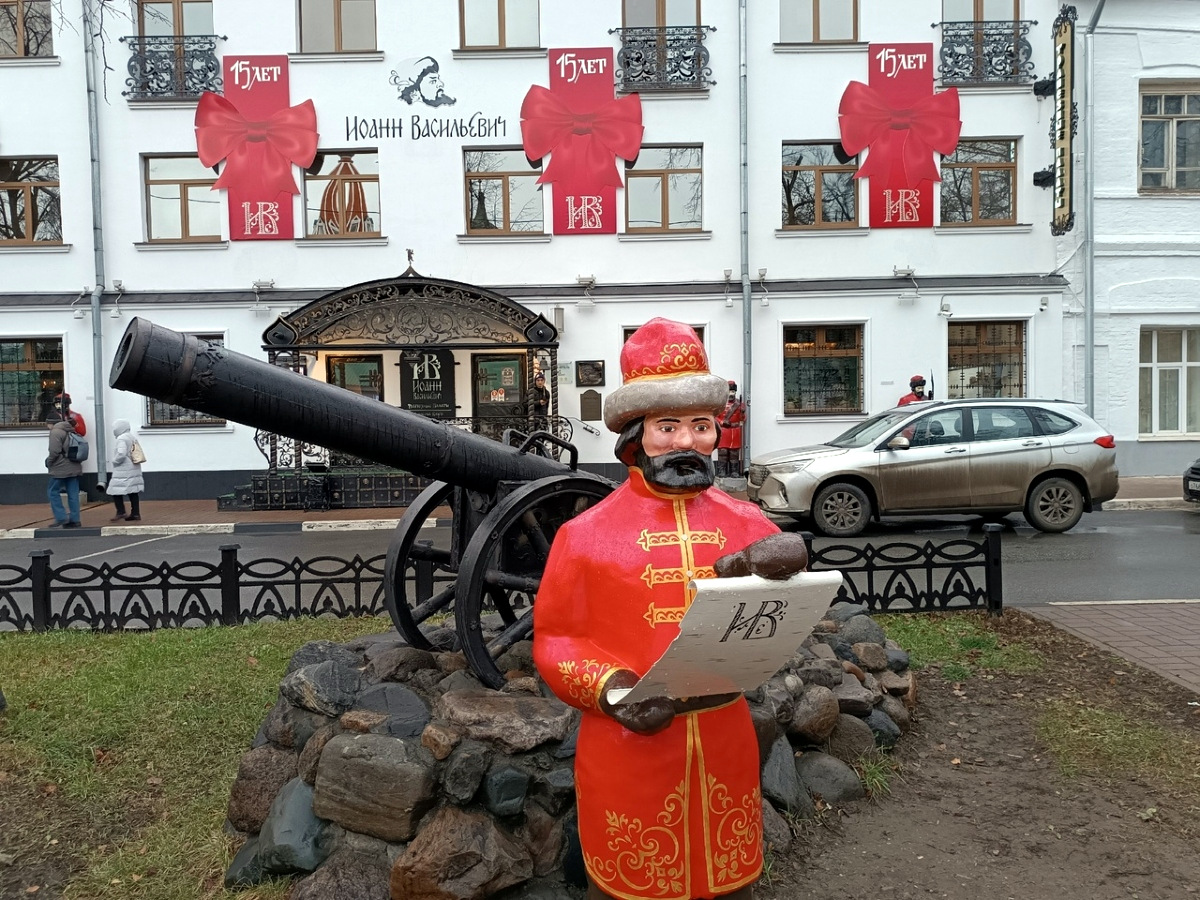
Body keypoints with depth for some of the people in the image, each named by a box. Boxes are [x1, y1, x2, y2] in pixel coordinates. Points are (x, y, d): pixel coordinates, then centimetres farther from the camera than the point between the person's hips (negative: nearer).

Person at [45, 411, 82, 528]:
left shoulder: (55, 432, -10)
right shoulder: (70, 431, 16)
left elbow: (54, 451, -19)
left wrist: (48, 462, -2)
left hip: (61, 469, -8)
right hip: (74, 468, 8)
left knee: (53, 491, 2)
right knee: (73, 494, 7)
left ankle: (61, 518, -3)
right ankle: (74, 520, 7)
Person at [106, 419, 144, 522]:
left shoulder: (121, 439, -13)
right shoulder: (132, 437, 15)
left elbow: (121, 454, -24)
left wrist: (115, 461, -8)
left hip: (124, 471, -9)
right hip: (134, 469, 9)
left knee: (115, 490, -3)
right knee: (133, 492, 7)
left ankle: (121, 512, -6)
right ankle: (136, 513, 6)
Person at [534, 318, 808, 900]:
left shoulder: (746, 523, 2)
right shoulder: (586, 533, -5)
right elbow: (554, 639, -3)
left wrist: (786, 572, -20)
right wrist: (608, 688, -19)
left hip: (724, 750, 3)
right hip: (628, 756, -2)